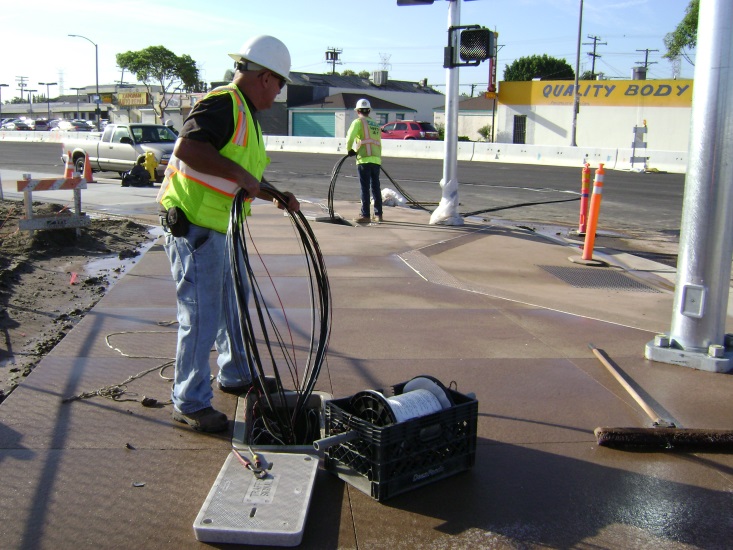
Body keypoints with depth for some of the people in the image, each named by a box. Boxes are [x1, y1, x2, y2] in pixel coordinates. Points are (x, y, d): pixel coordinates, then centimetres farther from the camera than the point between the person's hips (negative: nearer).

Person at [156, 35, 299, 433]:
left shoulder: (244, 114, 17)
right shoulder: (222, 105, -16)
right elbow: (187, 148, -33)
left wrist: (278, 196, 18)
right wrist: (238, 173, -30)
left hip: (222, 230, 11)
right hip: (195, 229, -11)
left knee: (233, 305, 21)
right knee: (201, 317, -4)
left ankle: (234, 376, 39)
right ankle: (190, 403, 10)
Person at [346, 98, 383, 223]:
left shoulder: (358, 122, 1)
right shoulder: (375, 125, 20)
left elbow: (350, 137, -11)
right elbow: (379, 143, 17)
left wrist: (350, 150, 4)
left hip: (364, 159, -5)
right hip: (376, 159, 6)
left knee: (365, 188, -4)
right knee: (376, 188, 12)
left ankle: (365, 215, -3)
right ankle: (378, 214, 17)